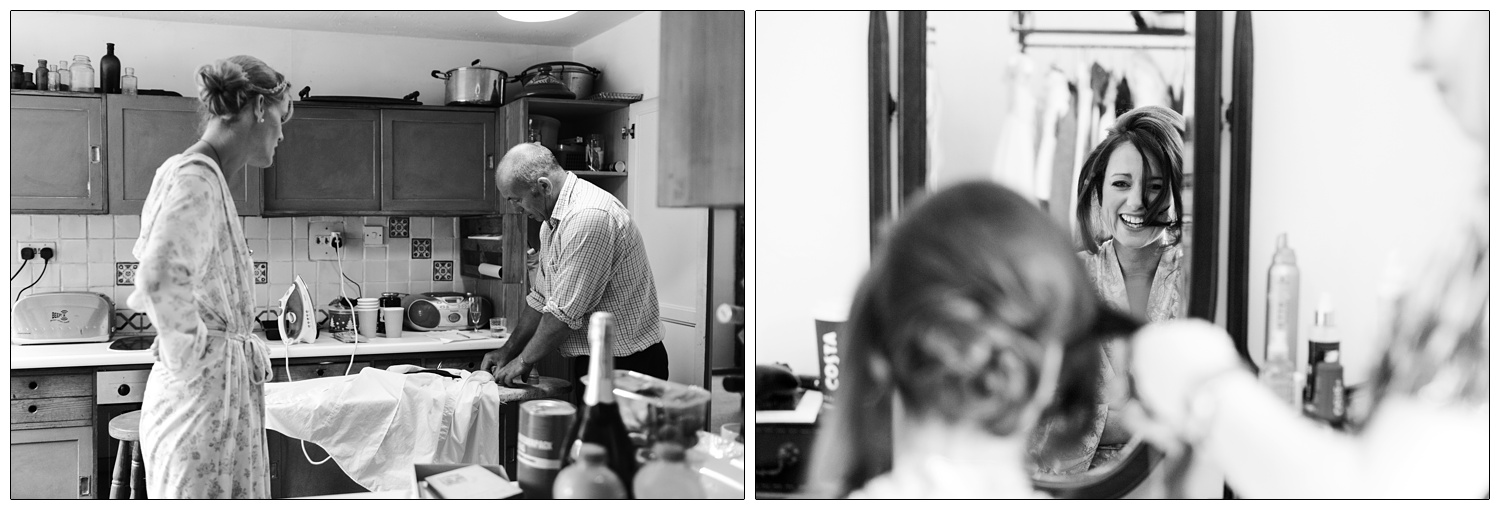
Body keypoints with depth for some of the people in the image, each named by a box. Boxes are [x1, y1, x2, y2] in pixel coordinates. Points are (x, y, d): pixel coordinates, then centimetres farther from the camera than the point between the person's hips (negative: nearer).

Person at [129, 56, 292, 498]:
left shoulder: (202, 174, 15)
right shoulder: (197, 178, -15)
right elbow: (160, 280, -30)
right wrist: (190, 355, -18)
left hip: (220, 386, 10)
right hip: (205, 390, -10)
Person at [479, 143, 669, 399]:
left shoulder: (589, 217, -23)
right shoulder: (553, 221, 12)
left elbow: (565, 313, -22)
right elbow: (540, 297, 20)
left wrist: (522, 361, -9)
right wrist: (508, 351, 15)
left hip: (627, 365, -9)